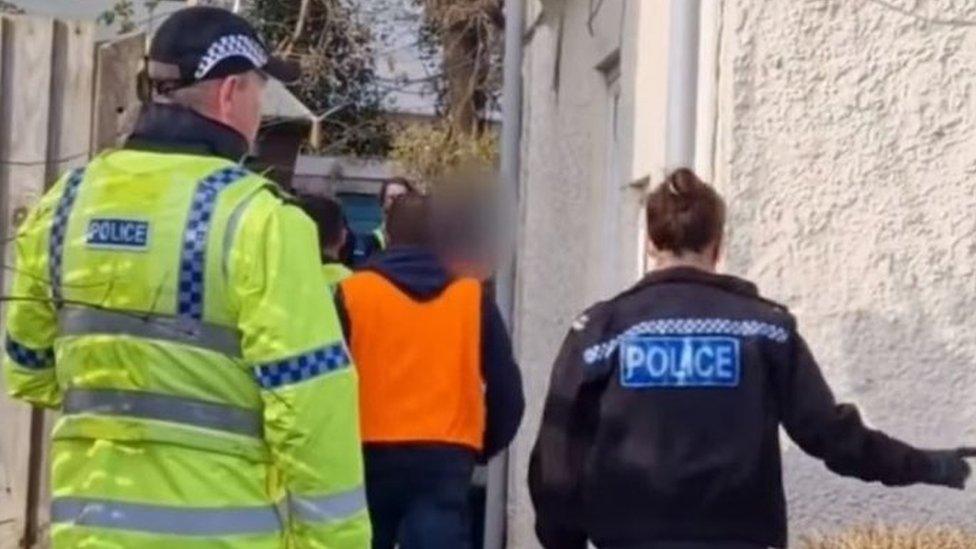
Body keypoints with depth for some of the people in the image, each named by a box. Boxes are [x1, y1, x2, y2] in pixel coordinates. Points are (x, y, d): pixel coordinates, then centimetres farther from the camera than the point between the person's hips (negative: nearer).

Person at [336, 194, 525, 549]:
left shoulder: (352, 293, 1)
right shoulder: (472, 297, 5)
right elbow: (506, 389, 6)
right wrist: (483, 448, 22)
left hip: (369, 457, 0)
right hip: (445, 463, 0)